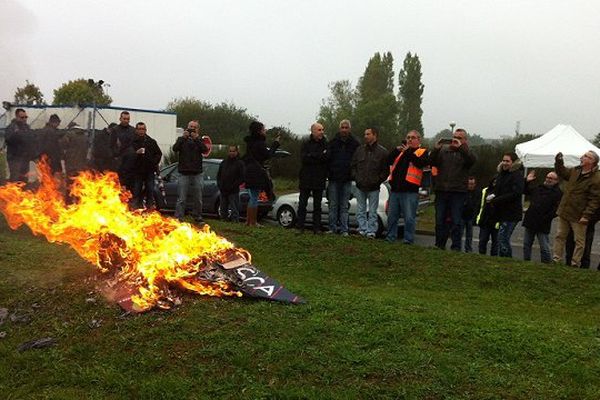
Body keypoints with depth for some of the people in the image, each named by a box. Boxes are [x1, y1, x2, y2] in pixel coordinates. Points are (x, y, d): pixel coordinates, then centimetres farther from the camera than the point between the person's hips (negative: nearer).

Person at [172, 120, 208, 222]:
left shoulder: (200, 140, 12)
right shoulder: (182, 139, 10)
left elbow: (205, 150, -8)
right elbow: (175, 149, -8)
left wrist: (196, 138, -15)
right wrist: (183, 137, -15)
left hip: (197, 174, 2)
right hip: (184, 173, -2)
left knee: (198, 198, 7)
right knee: (181, 199, -5)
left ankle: (197, 216, 18)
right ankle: (178, 217, -4)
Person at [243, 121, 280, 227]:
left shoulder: (251, 142, 14)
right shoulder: (259, 143, -14)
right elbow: (268, 154, -12)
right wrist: (275, 143, -3)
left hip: (249, 173, 9)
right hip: (257, 173, -9)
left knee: (252, 198, 17)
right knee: (255, 198, -4)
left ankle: (248, 221, 21)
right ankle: (253, 222, 0)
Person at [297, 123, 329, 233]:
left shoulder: (325, 144, 5)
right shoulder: (306, 143, -1)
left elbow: (328, 157, -7)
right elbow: (304, 159, -13)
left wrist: (313, 157, -16)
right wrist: (320, 156, -13)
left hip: (319, 180, 2)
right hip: (306, 179, -2)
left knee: (317, 205, 7)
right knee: (302, 204, 3)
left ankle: (317, 227, 11)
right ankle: (300, 226, 10)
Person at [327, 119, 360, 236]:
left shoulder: (355, 143, 4)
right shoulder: (333, 142, 4)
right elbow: (327, 158, 3)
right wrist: (329, 173, -5)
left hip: (347, 179, 0)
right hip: (334, 179, 1)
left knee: (344, 206, 4)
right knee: (333, 205, 4)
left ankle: (344, 229, 6)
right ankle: (332, 228, 9)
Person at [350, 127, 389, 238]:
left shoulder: (382, 152, -3)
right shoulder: (360, 149, 7)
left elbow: (386, 170, -1)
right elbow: (353, 165, 12)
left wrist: (377, 181, -8)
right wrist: (356, 178, 1)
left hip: (373, 188, -3)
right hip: (360, 187, 3)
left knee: (372, 212, 2)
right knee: (361, 210, 7)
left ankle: (371, 231, 6)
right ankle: (363, 229, 12)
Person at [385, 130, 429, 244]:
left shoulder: (422, 152, 6)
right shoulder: (400, 151, 21)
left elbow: (422, 163, -15)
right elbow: (388, 161, 8)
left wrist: (408, 152, -18)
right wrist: (397, 150, -6)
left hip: (410, 191, -5)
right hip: (395, 189, 5)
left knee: (409, 218, -5)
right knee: (392, 217, 10)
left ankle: (408, 240, 1)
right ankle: (390, 238, 19)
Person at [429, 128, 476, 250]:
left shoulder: (465, 152, 6)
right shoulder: (443, 150, 12)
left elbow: (472, 160, -15)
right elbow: (432, 162, 4)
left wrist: (460, 147, -22)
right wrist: (435, 149, -11)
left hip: (458, 191, -3)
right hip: (441, 190, 3)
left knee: (456, 221, -2)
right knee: (440, 220, 7)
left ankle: (456, 247, 3)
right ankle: (439, 245, 16)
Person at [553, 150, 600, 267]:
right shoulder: (575, 171, 5)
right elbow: (562, 172, 26)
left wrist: (586, 215, -22)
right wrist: (559, 162, 9)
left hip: (578, 216, -7)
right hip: (564, 212, 7)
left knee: (579, 241, 5)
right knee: (560, 236, 12)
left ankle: (575, 264, 13)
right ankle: (556, 260, 21)